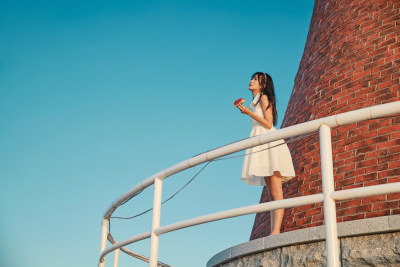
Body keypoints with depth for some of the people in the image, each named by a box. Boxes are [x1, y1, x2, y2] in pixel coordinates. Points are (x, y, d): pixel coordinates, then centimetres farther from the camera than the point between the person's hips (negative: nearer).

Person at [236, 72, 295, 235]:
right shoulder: (256, 102, 24)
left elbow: (268, 124, -12)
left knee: (276, 192, -16)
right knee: (271, 193, 2)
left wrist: (248, 112, -13)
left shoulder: (264, 97, 0)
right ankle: (273, 231, -1)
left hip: (271, 143, -9)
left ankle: (276, 230, -23)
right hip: (263, 144, 9)